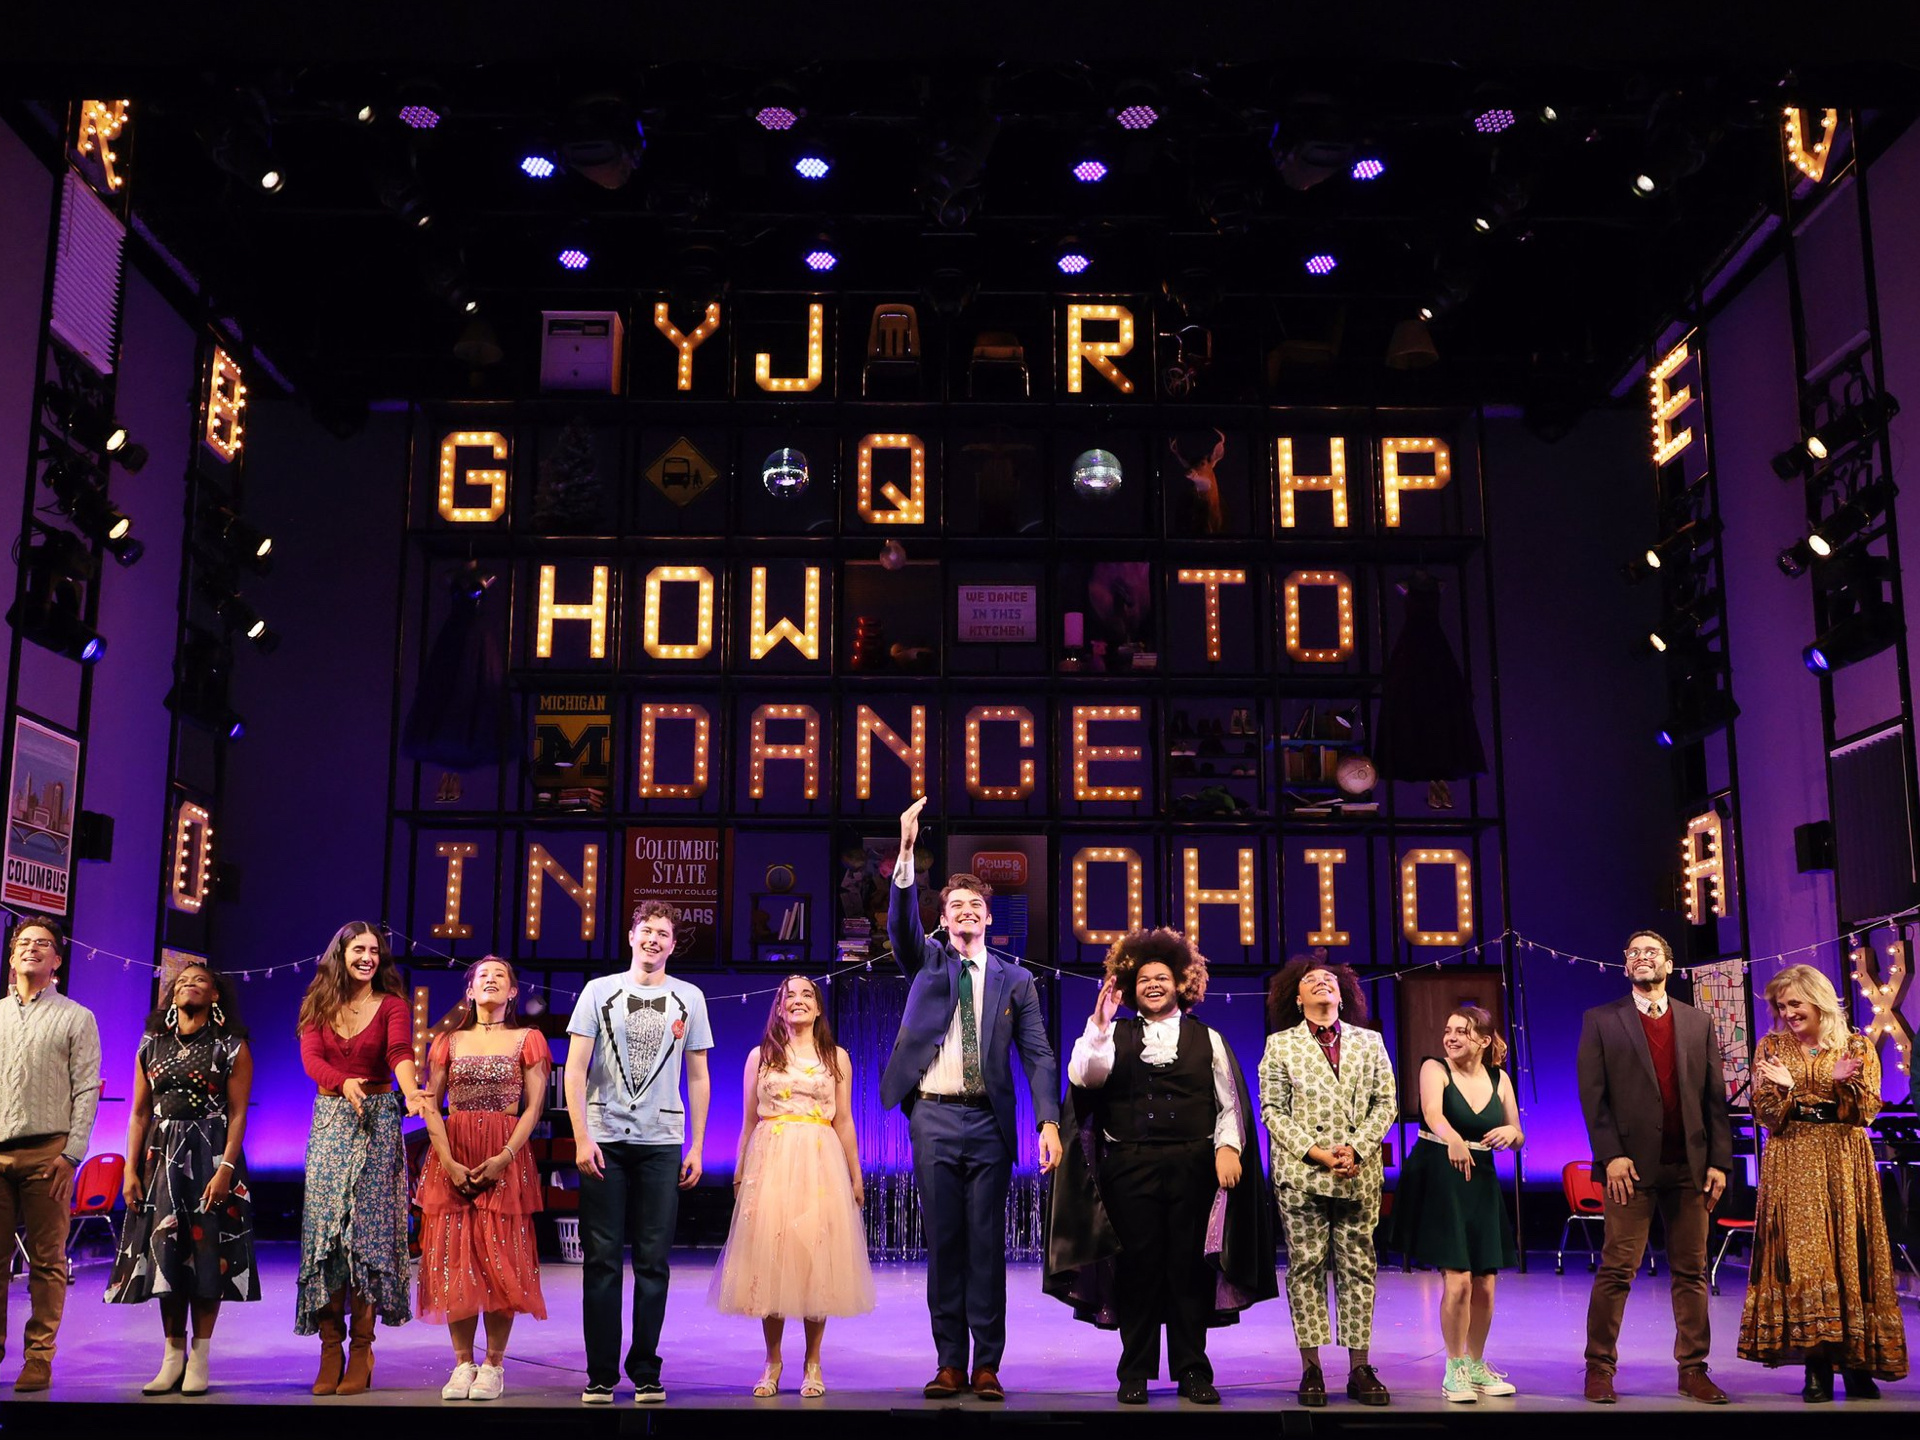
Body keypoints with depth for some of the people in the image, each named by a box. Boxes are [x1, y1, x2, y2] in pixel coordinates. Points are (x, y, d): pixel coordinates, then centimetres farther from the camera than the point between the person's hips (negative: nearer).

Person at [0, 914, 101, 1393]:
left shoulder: (76, 1018, 7)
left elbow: (86, 1090, 2)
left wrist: (72, 1153, -8)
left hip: (47, 1152, -3)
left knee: (46, 1260, -2)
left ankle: (39, 1358, 3)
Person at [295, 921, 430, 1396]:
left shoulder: (392, 1005, 0)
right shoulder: (319, 1004, 8)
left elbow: (401, 1053, -17)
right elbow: (311, 1057, -6)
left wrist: (410, 1091, -39)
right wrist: (344, 1083, -28)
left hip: (378, 1120, -2)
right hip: (329, 1121, 3)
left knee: (368, 1229, -4)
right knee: (324, 1228, -2)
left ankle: (361, 1349, 4)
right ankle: (330, 1348, 3)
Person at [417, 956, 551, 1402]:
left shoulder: (527, 1039, 7)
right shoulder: (449, 1042, 12)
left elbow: (534, 1105, 0)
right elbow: (430, 1104, 4)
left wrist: (504, 1158, -12)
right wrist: (449, 1162, -9)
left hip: (506, 1159, -2)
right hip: (451, 1159, 2)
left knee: (501, 1259, -5)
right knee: (454, 1258, 0)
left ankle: (493, 1364, 3)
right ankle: (462, 1363, 8)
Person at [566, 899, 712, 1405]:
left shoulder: (689, 999, 10)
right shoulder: (600, 991, 6)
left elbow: (698, 1078, 12)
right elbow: (575, 1069, 2)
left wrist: (696, 1147, 6)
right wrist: (582, 1138, -7)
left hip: (662, 1144, 1)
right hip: (604, 1141, -1)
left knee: (653, 1262, 2)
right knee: (602, 1261, 1)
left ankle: (646, 1372, 11)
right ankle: (601, 1376, 8)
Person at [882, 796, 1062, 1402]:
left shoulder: (1015, 980, 9)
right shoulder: (927, 962, 11)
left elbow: (1038, 1056, 3)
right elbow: (900, 921, -10)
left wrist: (1049, 1122, -11)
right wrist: (906, 853, -25)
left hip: (988, 1121, 0)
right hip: (934, 1117, 0)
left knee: (987, 1243, 1)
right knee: (942, 1242, 4)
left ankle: (987, 1365, 8)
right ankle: (950, 1364, 10)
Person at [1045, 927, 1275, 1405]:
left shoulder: (1208, 1039, 13)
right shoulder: (1113, 1035, 11)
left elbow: (1230, 1102, 7)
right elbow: (1084, 1077, -7)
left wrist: (1228, 1146, -8)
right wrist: (1098, 1024, -16)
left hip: (1193, 1164, 1)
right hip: (1130, 1165, 0)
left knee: (1190, 1268, 2)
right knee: (1137, 1268, 0)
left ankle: (1192, 1371, 12)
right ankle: (1135, 1374, 10)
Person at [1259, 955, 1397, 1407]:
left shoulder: (1369, 1042, 13)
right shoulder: (1280, 1045, 6)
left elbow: (1386, 1102, 7)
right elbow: (1272, 1109, 0)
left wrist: (1356, 1149, -8)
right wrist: (1316, 1152, -12)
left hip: (1360, 1173, 2)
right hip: (1301, 1173, -2)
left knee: (1358, 1267, 2)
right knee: (1306, 1266, -1)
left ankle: (1360, 1369, 6)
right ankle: (1311, 1369, 3)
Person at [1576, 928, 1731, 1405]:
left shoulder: (1698, 1023, 13)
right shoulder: (1601, 1021, 5)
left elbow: (1714, 1097, 9)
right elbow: (1592, 1094, -2)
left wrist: (1719, 1161, 1)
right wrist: (1611, 1155, -11)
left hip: (1690, 1166, 3)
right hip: (1632, 1165, -3)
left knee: (1691, 1272, 7)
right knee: (1616, 1271, -2)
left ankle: (1693, 1369, 15)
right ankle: (1599, 1368, 6)